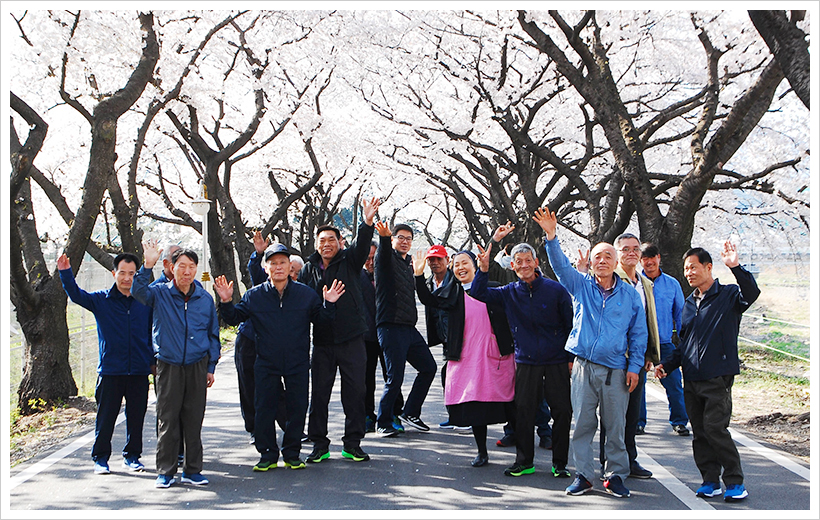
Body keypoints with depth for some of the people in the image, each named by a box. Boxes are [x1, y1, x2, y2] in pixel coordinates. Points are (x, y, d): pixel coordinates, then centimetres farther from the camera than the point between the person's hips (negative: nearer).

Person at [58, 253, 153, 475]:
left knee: (136, 416, 8)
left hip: (139, 371, 1)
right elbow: (76, 295, -8)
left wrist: (153, 360, 10)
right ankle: (100, 458, 16)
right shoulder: (101, 300, 2)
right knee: (106, 417, 4)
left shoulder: (145, 300, 5)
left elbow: (153, 332, 12)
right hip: (110, 370, -1)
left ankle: (132, 456, 22)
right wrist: (65, 273, -23)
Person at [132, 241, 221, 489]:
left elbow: (213, 335, 13)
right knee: (168, 419, 1)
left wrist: (211, 367, 9)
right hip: (169, 365, -2)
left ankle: (192, 470, 16)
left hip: (197, 366, 2)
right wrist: (148, 265, -33)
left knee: (194, 419, 6)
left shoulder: (205, 298, 7)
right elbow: (138, 291, -20)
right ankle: (165, 471, 12)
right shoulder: (161, 294, 1)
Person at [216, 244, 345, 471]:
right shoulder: (254, 295, 1)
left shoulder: (306, 293, 1)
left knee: (297, 409, 6)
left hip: (298, 365, 0)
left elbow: (321, 320, 5)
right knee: (264, 410, 4)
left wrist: (329, 305, -13)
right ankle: (268, 455, 17)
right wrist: (226, 302, -13)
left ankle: (292, 454, 20)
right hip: (266, 365, 0)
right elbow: (234, 318, 4)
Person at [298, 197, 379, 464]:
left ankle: (352, 444, 14)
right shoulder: (309, 269, 9)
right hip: (322, 341, 2)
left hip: (351, 339, -1)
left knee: (355, 391, 3)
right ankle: (319, 444, 16)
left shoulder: (349, 262, 3)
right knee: (319, 394, 5)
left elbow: (362, 246, -16)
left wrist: (367, 222, -33)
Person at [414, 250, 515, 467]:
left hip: (495, 354, -2)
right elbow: (429, 300, -2)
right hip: (466, 357, 2)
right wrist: (419, 276, -15)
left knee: (503, 399, 1)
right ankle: (482, 452, 16)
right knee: (474, 402, 4)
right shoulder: (452, 293, 9)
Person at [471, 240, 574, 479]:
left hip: (557, 361, -2)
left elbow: (570, 324, 2)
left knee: (562, 412, 1)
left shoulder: (554, 289, -3)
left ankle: (560, 463, 14)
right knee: (523, 411, 3)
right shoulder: (509, 293, 5)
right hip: (526, 361, 2)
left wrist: (572, 357, -1)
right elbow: (478, 293, 2)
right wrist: (483, 269, -14)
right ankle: (524, 461, 17)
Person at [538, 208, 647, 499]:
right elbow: (560, 264, -6)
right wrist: (551, 236, -21)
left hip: (616, 371, 0)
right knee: (582, 423, 2)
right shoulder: (581, 286, 8)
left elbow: (638, 333, 9)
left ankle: (615, 475, 15)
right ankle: (583, 475, 11)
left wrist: (634, 366, 1)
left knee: (615, 426, 3)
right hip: (584, 367, 0)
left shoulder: (630, 295, 7)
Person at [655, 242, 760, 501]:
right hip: (691, 379, 7)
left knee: (715, 428, -12)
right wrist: (666, 364, 12)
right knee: (699, 432, 7)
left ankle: (735, 481, -1)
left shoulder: (728, 295, -1)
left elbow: (751, 294, -25)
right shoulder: (689, 303, 18)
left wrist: (735, 267, -36)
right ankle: (710, 480, 15)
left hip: (717, 377, -6)